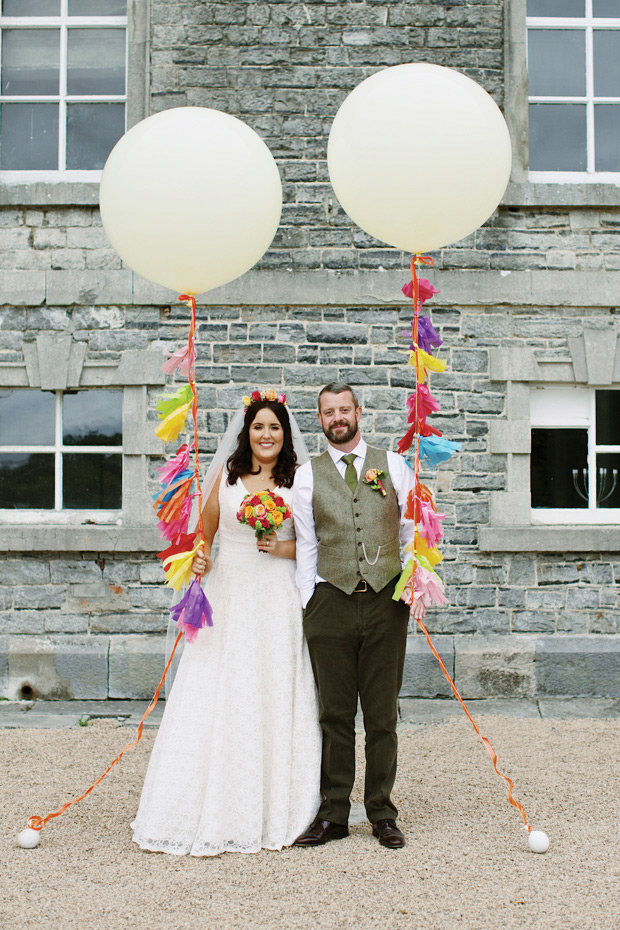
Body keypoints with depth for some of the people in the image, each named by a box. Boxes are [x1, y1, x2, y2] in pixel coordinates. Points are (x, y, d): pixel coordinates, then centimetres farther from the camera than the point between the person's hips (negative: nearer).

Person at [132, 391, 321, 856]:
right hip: (227, 596, 1)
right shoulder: (226, 474, 10)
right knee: (217, 699, -1)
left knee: (274, 701, 1)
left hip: (278, 601, -1)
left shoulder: (298, 480, 5)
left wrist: (281, 548, -11)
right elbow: (206, 533, 14)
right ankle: (215, 811, 8)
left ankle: (275, 813, 12)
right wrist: (199, 558, -5)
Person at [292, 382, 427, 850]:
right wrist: (306, 606, 3)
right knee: (335, 715, 5)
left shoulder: (393, 465, 8)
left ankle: (382, 814, 17)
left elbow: (412, 531, 9)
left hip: (386, 599, 0)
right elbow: (306, 546, 7)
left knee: (383, 714, 5)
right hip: (331, 601, 0)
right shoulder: (307, 475, 7)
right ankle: (333, 814, 15)